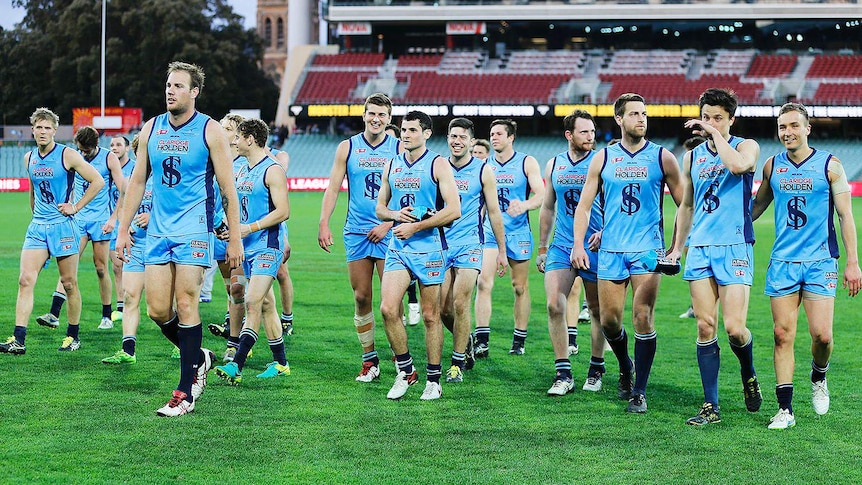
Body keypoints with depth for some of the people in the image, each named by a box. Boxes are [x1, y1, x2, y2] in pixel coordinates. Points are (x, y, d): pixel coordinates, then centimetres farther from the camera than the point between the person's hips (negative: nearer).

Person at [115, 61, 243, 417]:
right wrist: (123, 230, 11)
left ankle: (186, 393, -3)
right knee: (157, 310, -1)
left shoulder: (210, 131, -5)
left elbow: (228, 188, -3)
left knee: (185, 304, -8)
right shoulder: (151, 129, 8)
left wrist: (235, 238, -6)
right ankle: (199, 358, 25)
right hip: (158, 230, 5)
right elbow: (137, 181, 15)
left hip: (194, 231, -5)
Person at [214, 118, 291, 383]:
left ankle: (236, 366, -22)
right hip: (248, 247, 9)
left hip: (267, 247, -9)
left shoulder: (272, 170, -11)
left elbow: (283, 211, -17)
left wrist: (250, 227, -20)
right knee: (266, 304, 11)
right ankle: (280, 363, 18)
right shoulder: (243, 170, 16)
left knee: (253, 303, -15)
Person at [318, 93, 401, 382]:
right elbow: (333, 188, 7)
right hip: (356, 233, 2)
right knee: (361, 298, 3)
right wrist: (323, 224, -3)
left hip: (388, 233, -2)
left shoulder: (399, 149, 2)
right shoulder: (347, 148, 7)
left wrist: (388, 224, -10)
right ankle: (369, 360, 11)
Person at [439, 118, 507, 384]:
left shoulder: (483, 171, -1)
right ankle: (465, 340, 30)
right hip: (441, 243, 3)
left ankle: (458, 363, 0)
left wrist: (502, 251, 4)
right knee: (443, 309, 0)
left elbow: (494, 212, 4)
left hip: (469, 244, -3)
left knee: (460, 303, -11)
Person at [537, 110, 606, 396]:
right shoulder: (554, 165, 8)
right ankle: (563, 374, -6)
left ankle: (596, 369, 22)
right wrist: (542, 247, 17)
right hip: (561, 246, 3)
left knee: (597, 310, 6)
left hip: (593, 247, -3)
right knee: (554, 305, -11)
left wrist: (604, 232, -21)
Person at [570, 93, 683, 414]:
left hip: (648, 250, -2)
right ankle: (626, 368, 33)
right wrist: (579, 245, -2)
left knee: (642, 317, -10)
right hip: (610, 251, 2)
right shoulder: (602, 158, 6)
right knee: (609, 321, 4)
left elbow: (684, 204, 6)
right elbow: (584, 205, 9)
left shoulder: (662, 158, 2)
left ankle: (640, 391, -2)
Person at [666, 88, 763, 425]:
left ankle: (748, 374, 21)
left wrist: (715, 133, -14)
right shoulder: (692, 157, 15)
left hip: (735, 248, -4)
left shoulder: (746, 146, 1)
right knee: (705, 327, -2)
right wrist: (677, 248, 18)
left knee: (734, 327, -11)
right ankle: (711, 407, 2)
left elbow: (738, 165, -25)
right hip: (700, 249, 4)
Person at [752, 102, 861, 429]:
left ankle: (819, 378, 21)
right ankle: (785, 409, 3)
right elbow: (757, 206, 22)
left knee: (821, 334, -11)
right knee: (783, 335, -2)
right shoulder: (772, 166, 7)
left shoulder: (829, 165, -1)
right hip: (782, 263, 3)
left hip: (820, 262, -2)